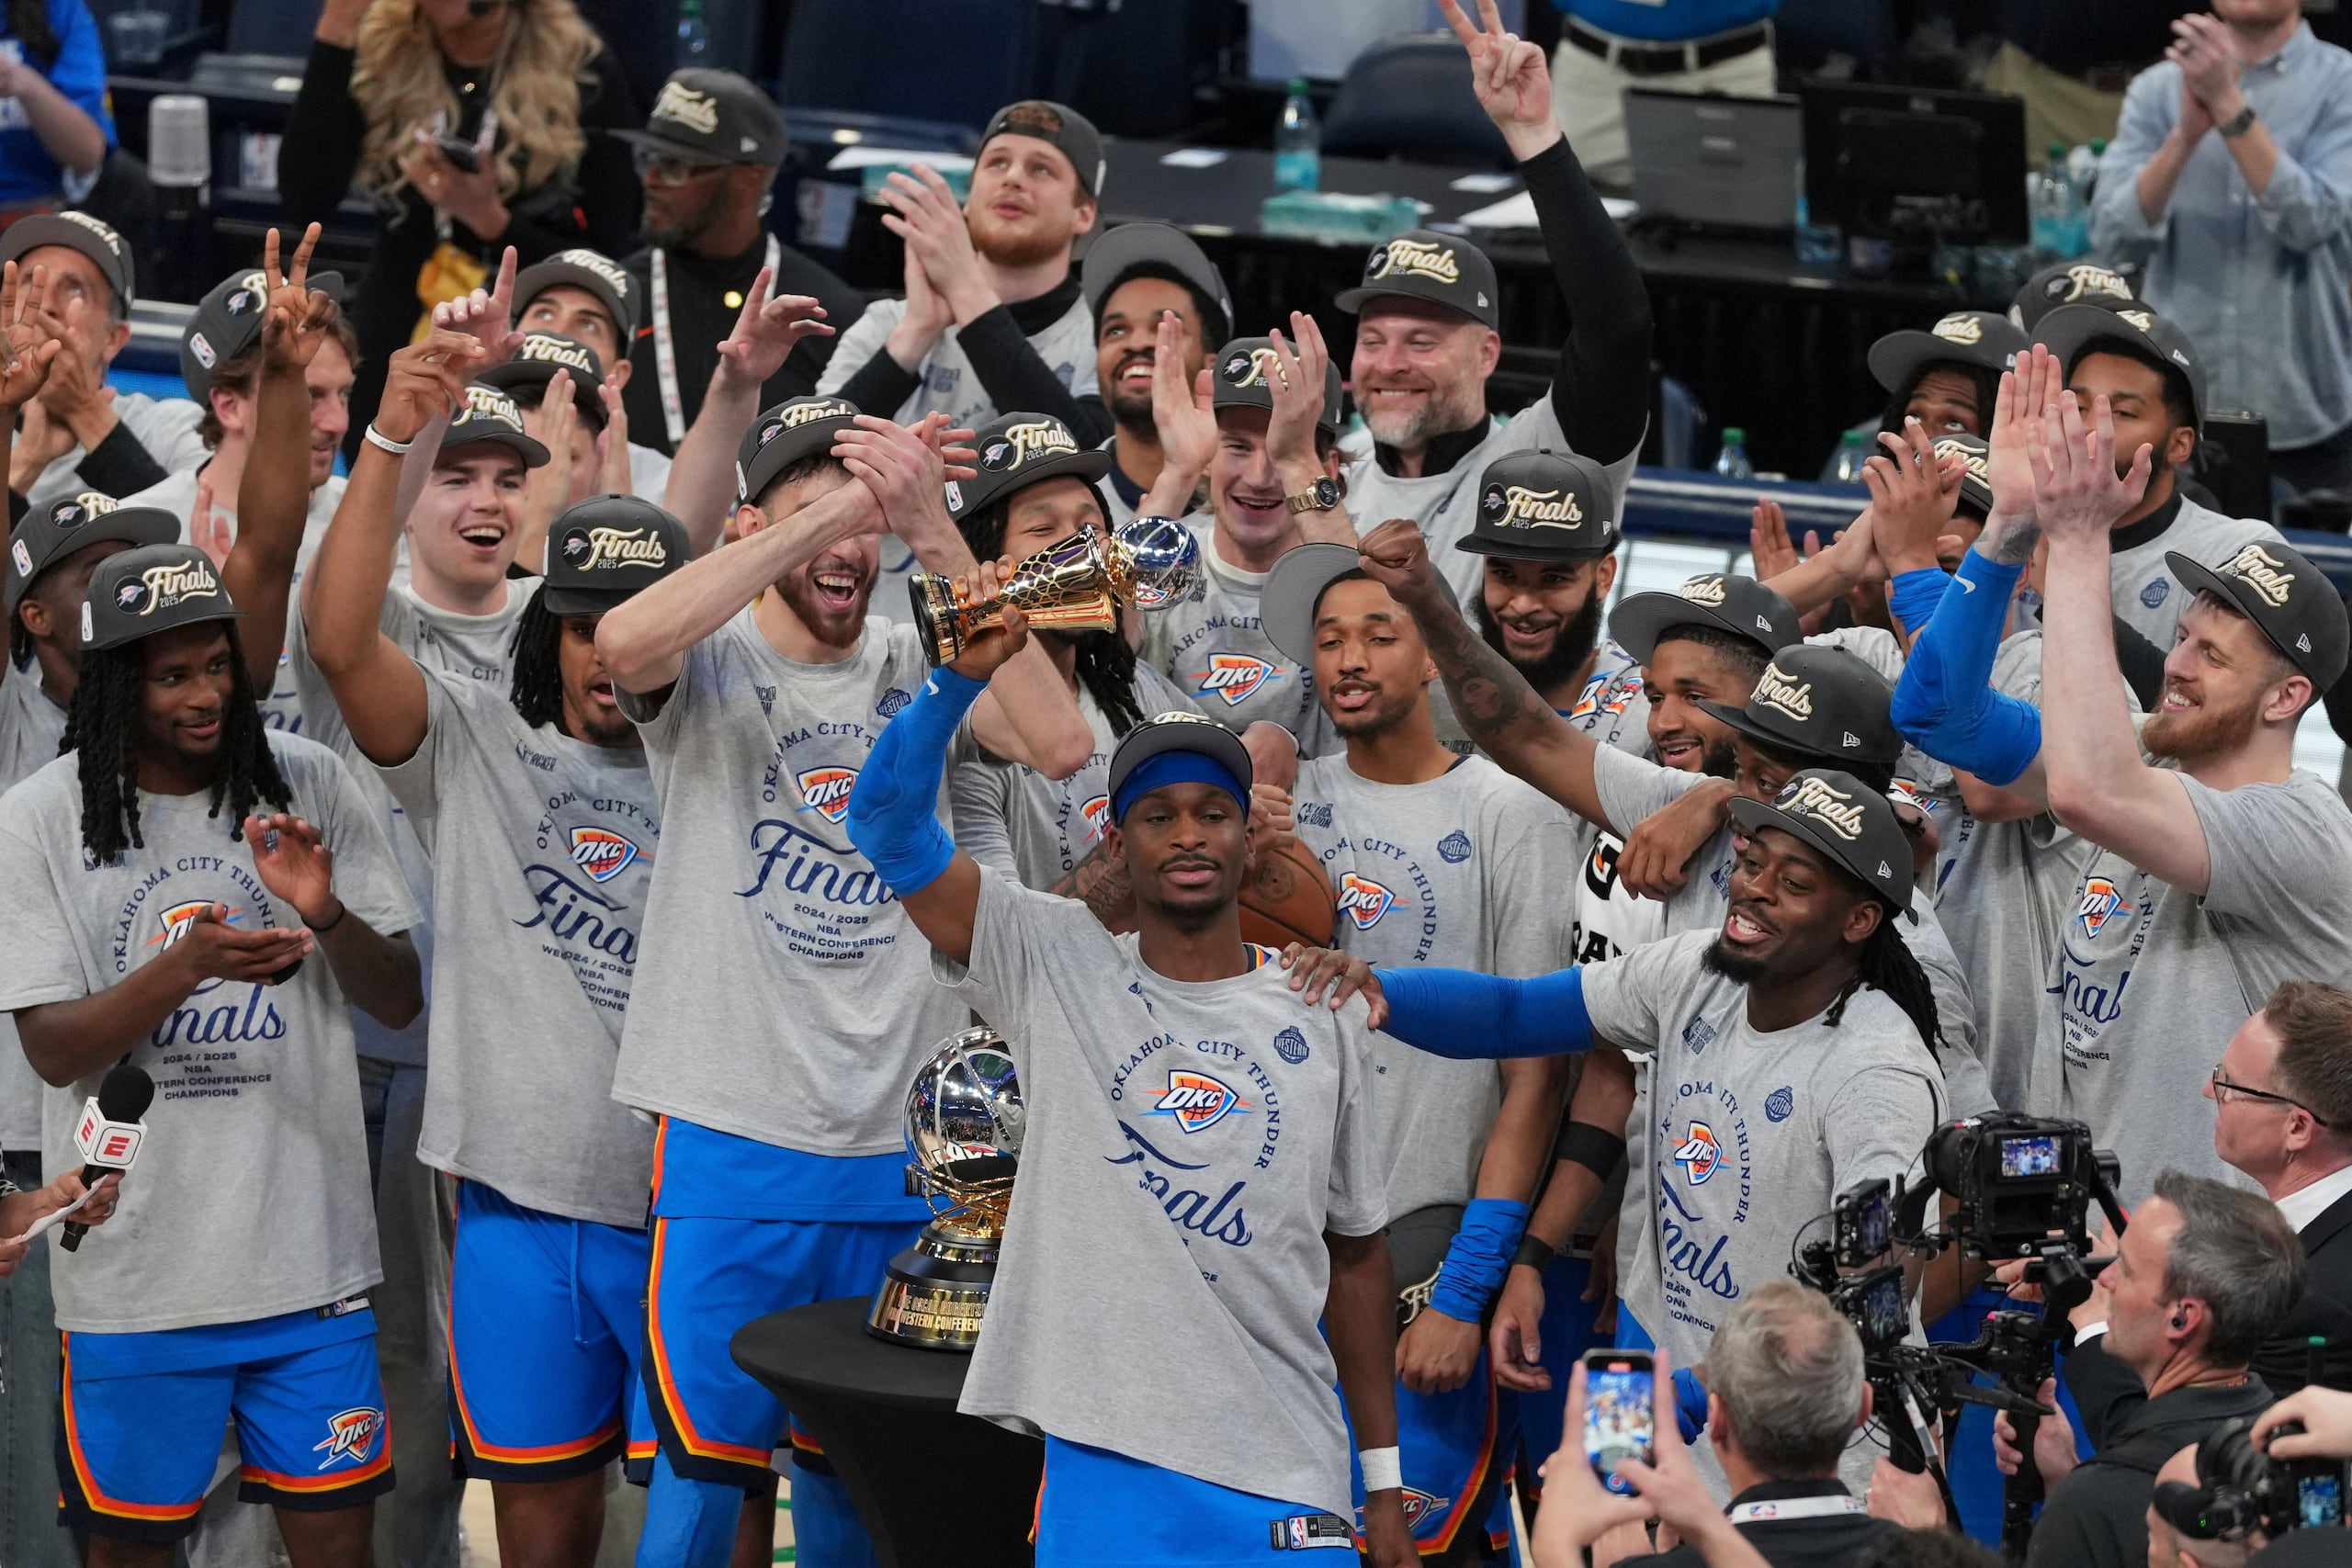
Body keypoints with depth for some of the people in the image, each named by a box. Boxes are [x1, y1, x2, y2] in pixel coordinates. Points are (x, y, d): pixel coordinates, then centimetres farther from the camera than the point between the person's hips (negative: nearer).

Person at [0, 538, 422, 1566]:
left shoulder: (307, 786, 3)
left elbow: (400, 1002, 5)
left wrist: (325, 913, -16)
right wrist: (186, 966, -24)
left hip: (309, 1252, 2)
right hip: (136, 1273, -2)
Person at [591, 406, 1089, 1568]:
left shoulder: (917, 668, 7)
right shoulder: (710, 666, -1)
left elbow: (1059, 745, -12)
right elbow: (625, 643, -26)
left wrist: (932, 534, -17)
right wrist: (840, 506, -24)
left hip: (899, 1149, 3)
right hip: (734, 1138, -3)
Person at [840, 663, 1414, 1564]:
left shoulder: (1325, 1017, 7)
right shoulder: (1056, 967, 2)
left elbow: (1355, 1252, 13)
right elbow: (885, 824, -7)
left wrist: (1385, 1486, 12)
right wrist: (960, 675, -22)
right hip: (1103, 1457, -1)